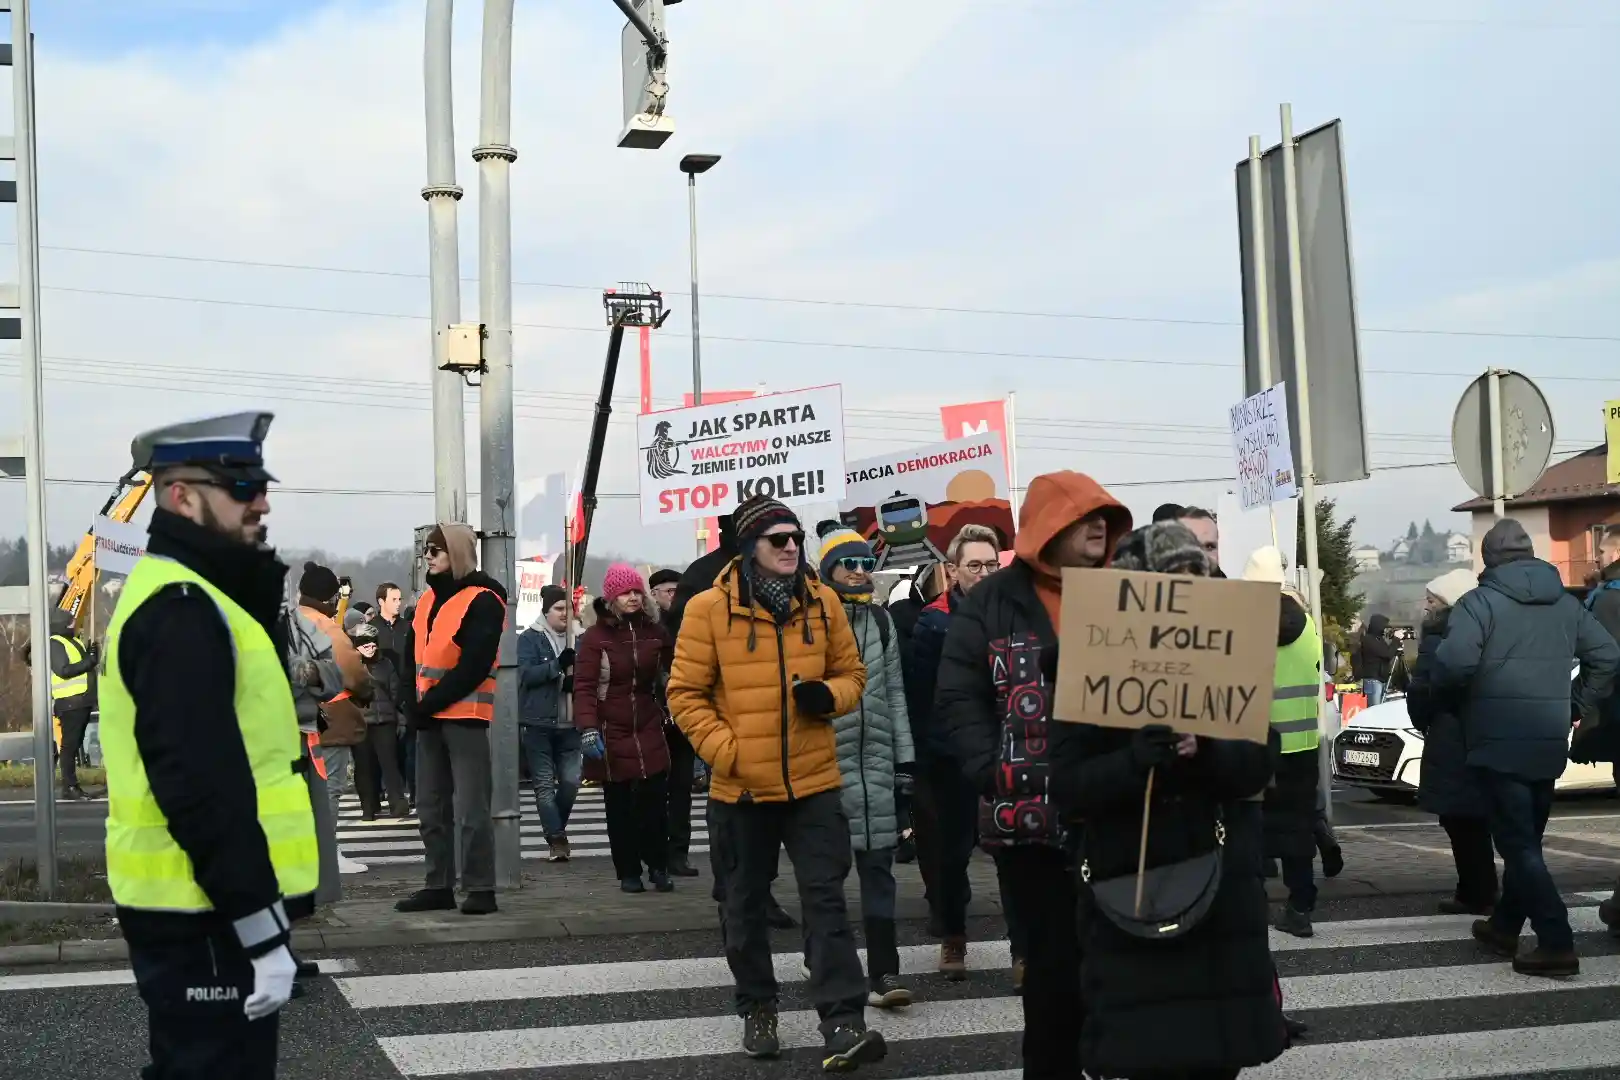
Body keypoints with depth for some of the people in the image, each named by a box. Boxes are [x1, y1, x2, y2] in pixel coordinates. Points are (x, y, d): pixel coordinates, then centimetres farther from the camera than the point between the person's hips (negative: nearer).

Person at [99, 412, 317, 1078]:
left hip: (190, 905, 10)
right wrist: (263, 933, -24)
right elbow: (202, 787, -24)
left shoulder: (180, 595, 15)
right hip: (204, 916, -10)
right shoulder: (181, 610, -18)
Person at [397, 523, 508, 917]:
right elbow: (414, 657, 16)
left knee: (470, 809, -7)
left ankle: (481, 888, -2)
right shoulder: (428, 600, 17)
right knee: (432, 809, 11)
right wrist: (413, 703, 0)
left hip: (465, 717, -8)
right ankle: (439, 885, 18)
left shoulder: (483, 601, -8)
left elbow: (473, 666, -16)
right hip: (429, 719, 8)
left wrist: (430, 702, -16)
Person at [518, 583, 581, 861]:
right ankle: (557, 838, -2)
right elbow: (525, 673, -14)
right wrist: (558, 665, -25)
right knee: (545, 784, -2)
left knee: (571, 781, 2)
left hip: (569, 723, 4)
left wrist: (576, 680, -7)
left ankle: (555, 830, 22)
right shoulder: (529, 639, -1)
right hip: (537, 723, -4)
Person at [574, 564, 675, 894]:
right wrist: (588, 729, -21)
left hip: (649, 732, 2)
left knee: (654, 804, -1)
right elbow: (583, 687, -11)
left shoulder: (654, 632, 5)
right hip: (611, 735, -2)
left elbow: (670, 674, 18)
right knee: (620, 808, 5)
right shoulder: (596, 636, -7)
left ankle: (658, 866, 13)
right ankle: (628, 872, 14)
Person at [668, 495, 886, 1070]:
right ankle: (758, 1010, 29)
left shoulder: (822, 601, 2)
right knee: (746, 904, 12)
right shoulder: (709, 608, -8)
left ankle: (842, 1026, -6)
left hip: (814, 782, 1)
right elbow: (686, 693, -5)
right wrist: (725, 751, -15)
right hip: (740, 787, -1)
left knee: (826, 900, -4)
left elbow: (851, 673, 11)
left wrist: (829, 694, -12)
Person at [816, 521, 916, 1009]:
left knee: (878, 865, -2)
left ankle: (883, 973, -4)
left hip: (876, 759, 4)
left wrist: (905, 759, 10)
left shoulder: (881, 621, 11)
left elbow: (895, 694, 14)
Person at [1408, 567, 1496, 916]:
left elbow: (1420, 693, -13)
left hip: (1450, 743, -8)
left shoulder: (1436, 641, -13)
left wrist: (1425, 726, 6)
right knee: (1474, 821, 13)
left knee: (1460, 821, -2)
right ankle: (1477, 893, 17)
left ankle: (1477, 895, 1)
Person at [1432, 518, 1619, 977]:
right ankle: (1505, 927, 29)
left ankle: (1557, 943, -11)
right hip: (1549, 743, 7)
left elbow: (1455, 662, -23)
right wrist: (1583, 704, 19)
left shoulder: (1481, 602, -10)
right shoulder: (1566, 603, 11)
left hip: (1499, 742, -7)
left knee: (1519, 845, -5)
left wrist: (1435, 683, -3)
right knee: (1526, 839, 18)